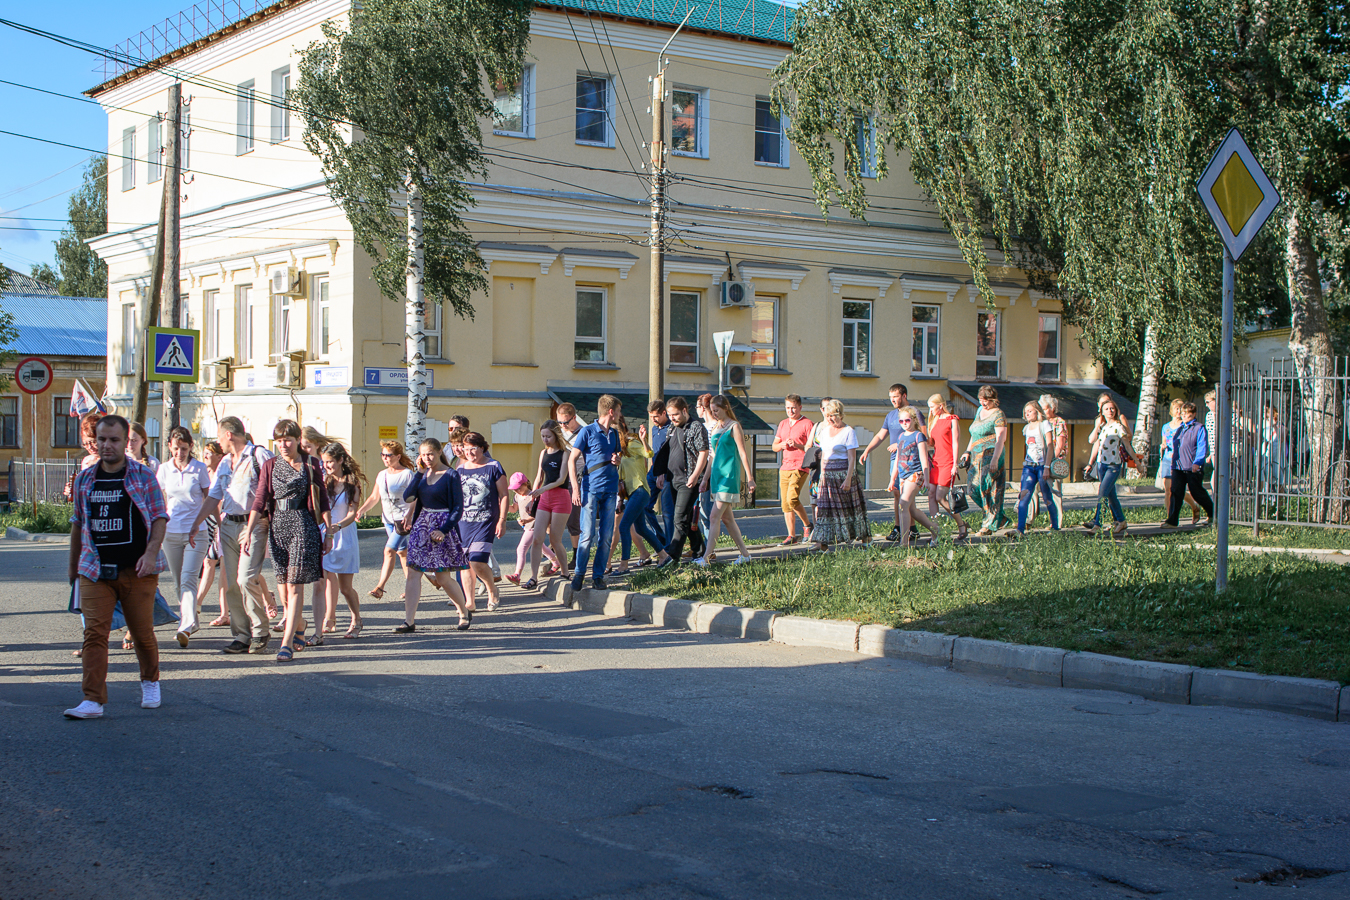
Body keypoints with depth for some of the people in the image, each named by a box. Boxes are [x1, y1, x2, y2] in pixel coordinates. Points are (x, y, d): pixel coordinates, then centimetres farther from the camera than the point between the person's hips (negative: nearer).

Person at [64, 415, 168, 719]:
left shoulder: (143, 476, 1)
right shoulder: (85, 479, 11)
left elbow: (159, 518, 0)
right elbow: (77, 523, 19)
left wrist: (151, 552, -15)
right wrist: (73, 565, 23)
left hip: (137, 570, -2)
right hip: (95, 571, 2)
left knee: (143, 631, 7)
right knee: (94, 632, -8)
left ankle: (150, 682, 32)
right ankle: (93, 700, -9)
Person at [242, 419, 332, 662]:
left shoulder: (310, 464, 4)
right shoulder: (270, 466, 9)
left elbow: (323, 499, 6)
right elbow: (259, 501, 3)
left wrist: (329, 531, 3)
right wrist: (248, 532, -6)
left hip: (303, 526, -3)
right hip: (277, 526, 3)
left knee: (295, 585, -9)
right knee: (282, 587, 7)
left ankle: (287, 642, -11)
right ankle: (299, 629, 30)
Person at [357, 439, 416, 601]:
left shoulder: (408, 474, -8)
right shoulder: (382, 475, 10)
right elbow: (374, 497, 15)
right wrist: (361, 510, 0)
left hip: (403, 519, -7)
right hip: (388, 519, 7)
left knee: (390, 550, -16)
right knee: (402, 551, 14)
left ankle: (380, 587, -18)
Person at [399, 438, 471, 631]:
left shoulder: (451, 475, -7)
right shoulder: (423, 473, 8)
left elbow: (458, 507, -9)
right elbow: (408, 497, -3)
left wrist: (443, 530, -18)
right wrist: (419, 472, -6)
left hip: (443, 527, -5)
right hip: (422, 525, 5)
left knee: (443, 578, 0)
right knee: (414, 572, -5)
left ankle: (465, 613, 22)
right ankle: (409, 621, -4)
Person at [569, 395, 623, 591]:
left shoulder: (614, 434, 15)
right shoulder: (587, 432, -3)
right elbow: (573, 460, -3)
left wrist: (616, 461, 3)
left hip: (610, 490, 5)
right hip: (591, 489, -5)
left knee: (606, 536, 2)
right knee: (588, 534, -9)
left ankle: (598, 576, 9)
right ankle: (579, 573, 4)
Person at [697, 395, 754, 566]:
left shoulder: (734, 427, -6)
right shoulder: (715, 428, 16)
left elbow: (743, 454, -9)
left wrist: (749, 477, -13)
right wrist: (705, 479, 19)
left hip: (729, 475, -8)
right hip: (717, 475, 8)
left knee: (715, 517, -13)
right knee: (727, 518, 9)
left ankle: (707, 557, -15)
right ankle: (745, 553, 18)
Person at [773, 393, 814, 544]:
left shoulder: (808, 424, -2)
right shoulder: (782, 424, 17)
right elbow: (774, 447, 20)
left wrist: (798, 445, -22)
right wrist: (782, 445, -2)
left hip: (801, 467, -6)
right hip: (785, 467, 6)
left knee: (792, 498, -21)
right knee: (784, 502, 2)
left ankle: (807, 525, -1)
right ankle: (791, 536, 7)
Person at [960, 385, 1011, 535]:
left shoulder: (998, 415, -8)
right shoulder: (980, 411, 17)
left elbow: (1000, 439, -16)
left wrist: (995, 459, -26)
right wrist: (968, 451, 17)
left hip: (991, 454, -8)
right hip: (977, 456, 8)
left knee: (989, 489, -8)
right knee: (974, 490, 4)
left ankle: (990, 525, -1)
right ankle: (1000, 518, 16)